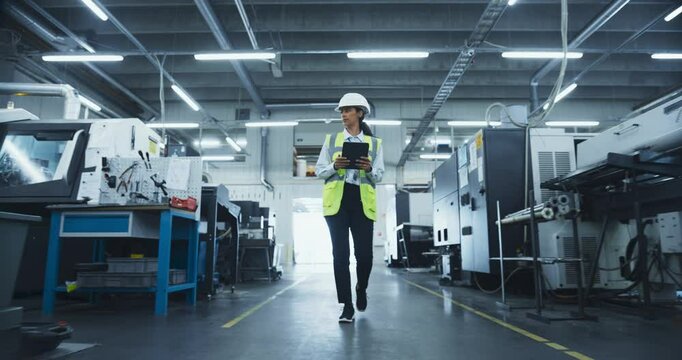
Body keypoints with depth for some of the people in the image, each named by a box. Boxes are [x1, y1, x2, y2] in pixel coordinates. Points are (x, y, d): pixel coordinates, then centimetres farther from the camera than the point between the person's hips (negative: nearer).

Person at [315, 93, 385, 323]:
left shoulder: (374, 143, 13)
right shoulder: (331, 140, 14)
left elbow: (379, 176, 8)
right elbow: (319, 171, 10)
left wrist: (369, 169, -13)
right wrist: (334, 166, -10)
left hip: (362, 201, 0)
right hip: (337, 200, 0)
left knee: (364, 253, -4)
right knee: (340, 253, -4)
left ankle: (361, 289, 29)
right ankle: (347, 306, 4)